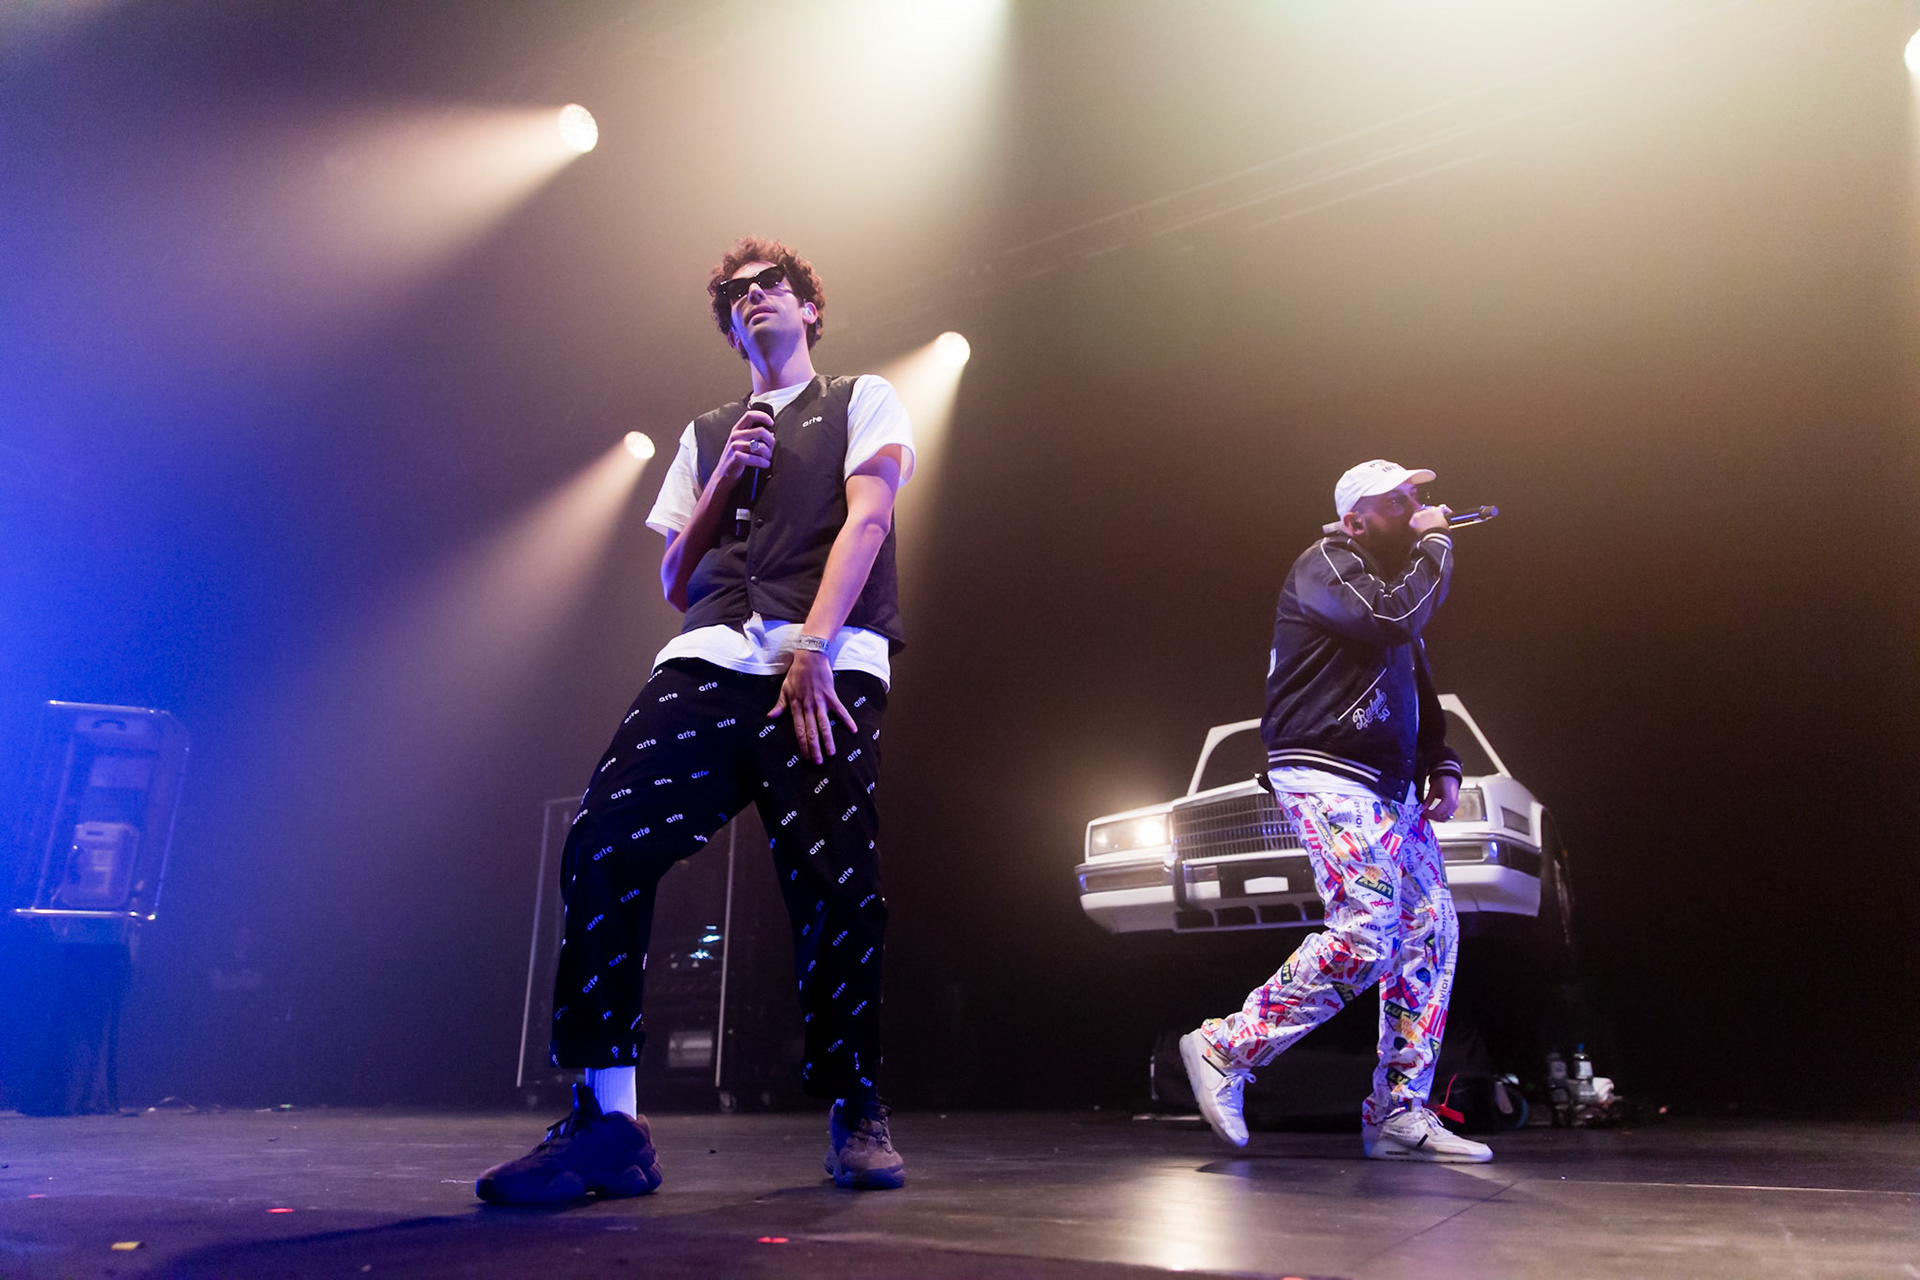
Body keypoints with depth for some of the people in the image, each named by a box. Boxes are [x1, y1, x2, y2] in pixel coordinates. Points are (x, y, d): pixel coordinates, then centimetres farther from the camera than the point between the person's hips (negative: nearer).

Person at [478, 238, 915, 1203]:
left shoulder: (862, 401, 19)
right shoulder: (706, 435, 30)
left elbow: (866, 519, 1)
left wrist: (813, 646, -14)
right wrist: (724, 479, 8)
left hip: (829, 661, -3)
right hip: (710, 658, 4)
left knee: (834, 886, -12)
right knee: (603, 844, -16)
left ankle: (855, 1115, 8)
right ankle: (608, 1120, -10)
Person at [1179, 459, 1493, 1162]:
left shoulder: (1394, 578, 24)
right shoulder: (1326, 565, -4)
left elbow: (1417, 689, 29)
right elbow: (1394, 619, -23)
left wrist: (1441, 763, 15)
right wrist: (1434, 544, -7)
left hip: (1391, 786, 10)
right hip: (1327, 778, -10)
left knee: (1431, 933, 2)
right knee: (1365, 935, -19)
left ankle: (1400, 1112, 8)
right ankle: (1225, 1049, -7)